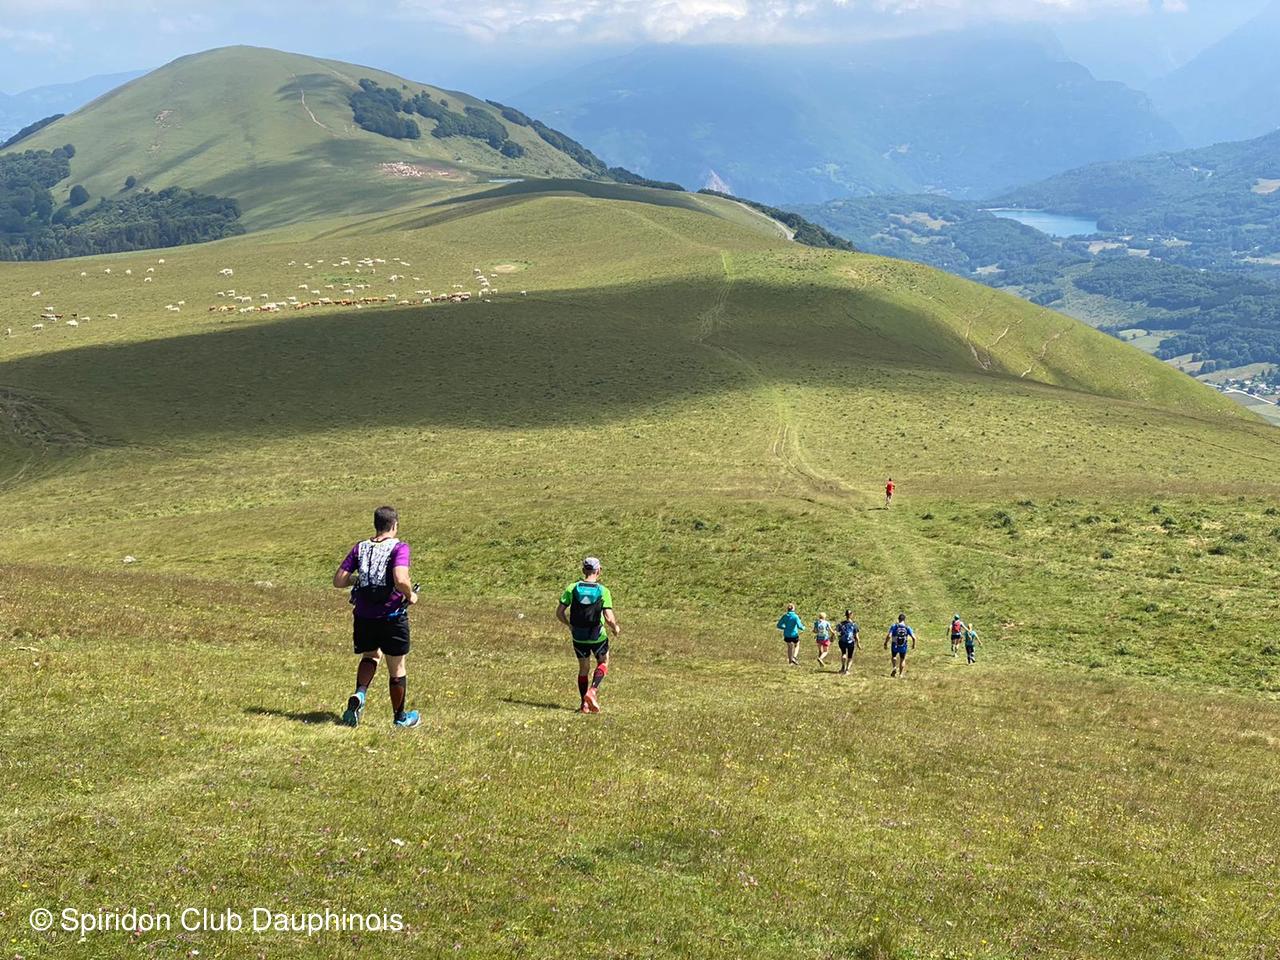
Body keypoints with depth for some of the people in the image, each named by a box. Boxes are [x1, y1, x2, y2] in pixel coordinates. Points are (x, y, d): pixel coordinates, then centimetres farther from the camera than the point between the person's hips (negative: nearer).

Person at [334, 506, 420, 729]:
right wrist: (411, 595, -7)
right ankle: (399, 716, 28)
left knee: (371, 656, 27)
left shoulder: (360, 548, 3)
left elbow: (338, 580, 0)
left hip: (363, 616, 4)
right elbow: (401, 580, -27)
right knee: (396, 668, 13)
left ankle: (359, 694, 0)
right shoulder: (399, 547, -11)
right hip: (392, 616, -4)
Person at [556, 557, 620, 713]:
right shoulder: (603, 591, -13)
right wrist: (615, 628, 1)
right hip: (597, 636, -2)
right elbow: (609, 618, -20)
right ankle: (592, 690, -2)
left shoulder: (572, 588, -7)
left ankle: (584, 704, 19)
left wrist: (569, 625, 12)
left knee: (583, 668, 19)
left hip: (578, 636, 2)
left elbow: (559, 612, -6)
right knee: (603, 663, 21)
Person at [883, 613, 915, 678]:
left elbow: (889, 636, -19)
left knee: (893, 657, 26)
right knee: (902, 660, 23)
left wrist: (885, 643, -3)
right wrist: (913, 644, 9)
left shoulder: (894, 626, -11)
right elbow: (913, 637, -11)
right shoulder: (907, 628, -7)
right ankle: (901, 674, 22)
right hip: (903, 647, 1)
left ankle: (894, 667, 0)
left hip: (895, 646, -1)